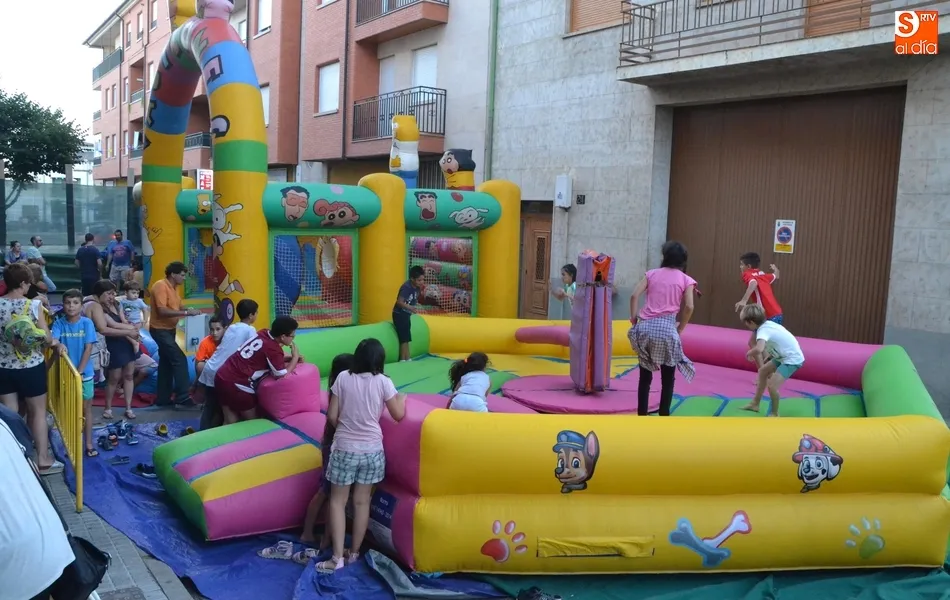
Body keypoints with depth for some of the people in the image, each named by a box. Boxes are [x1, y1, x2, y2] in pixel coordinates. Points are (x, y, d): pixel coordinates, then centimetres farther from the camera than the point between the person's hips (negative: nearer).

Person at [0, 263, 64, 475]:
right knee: (38, 412, 11)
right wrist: (55, 343, 8)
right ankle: (43, 460, 17)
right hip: (31, 367, -3)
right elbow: (46, 337, -13)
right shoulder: (33, 305, -14)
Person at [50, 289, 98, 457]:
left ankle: (89, 443, 16)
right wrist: (59, 345, -42)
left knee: (86, 408, 8)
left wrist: (79, 371, -17)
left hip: (85, 373, -1)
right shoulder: (59, 323, -5)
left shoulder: (87, 323, -9)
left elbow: (88, 349, -11)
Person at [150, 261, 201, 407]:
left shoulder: (174, 287, 10)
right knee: (180, 360, -13)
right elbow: (162, 311, -27)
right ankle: (183, 396, -9)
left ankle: (163, 398, 20)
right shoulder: (161, 286, -19)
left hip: (169, 329, 10)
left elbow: (176, 307, 14)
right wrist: (185, 313, -27)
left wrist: (189, 310, -6)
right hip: (160, 329, -10)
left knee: (166, 363, 13)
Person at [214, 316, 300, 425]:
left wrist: (290, 358, 11)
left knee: (230, 422, 15)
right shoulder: (274, 349, -17)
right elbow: (283, 375, -14)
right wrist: (295, 357, -2)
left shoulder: (264, 334, 6)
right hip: (236, 384, -8)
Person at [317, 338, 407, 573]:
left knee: (338, 500, 9)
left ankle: (337, 557, 4)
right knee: (362, 501, 13)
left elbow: (332, 416, -4)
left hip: (344, 448, -1)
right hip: (372, 450, 1)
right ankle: (354, 553, 22)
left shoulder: (343, 378, -7)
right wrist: (402, 398, 20)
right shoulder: (383, 382, -7)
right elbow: (398, 415, 1)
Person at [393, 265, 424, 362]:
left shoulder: (416, 287, 0)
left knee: (406, 339, 15)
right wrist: (409, 307, -42)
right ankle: (403, 360, -2)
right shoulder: (406, 287, -25)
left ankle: (407, 359, 23)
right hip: (399, 315, -9)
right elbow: (399, 302, -32)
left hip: (406, 314, 9)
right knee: (404, 339, -8)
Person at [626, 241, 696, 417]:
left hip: (645, 327, 2)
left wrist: (633, 318, 7)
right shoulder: (686, 279, 7)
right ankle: (663, 417, 12)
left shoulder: (652, 273, 13)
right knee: (668, 378, 12)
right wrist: (680, 329, 5)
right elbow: (689, 307, -5)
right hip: (666, 328, -2)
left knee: (645, 376, 12)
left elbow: (634, 295, 1)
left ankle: (641, 416, 13)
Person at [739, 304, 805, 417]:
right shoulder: (768, 323, 0)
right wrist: (768, 356, 11)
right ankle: (755, 404, 32)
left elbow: (758, 349, -45)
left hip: (793, 359, -10)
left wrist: (749, 353, -24)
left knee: (772, 385, -18)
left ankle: (774, 414, 4)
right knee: (763, 371, 21)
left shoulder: (763, 330, -26)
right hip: (785, 355, 10)